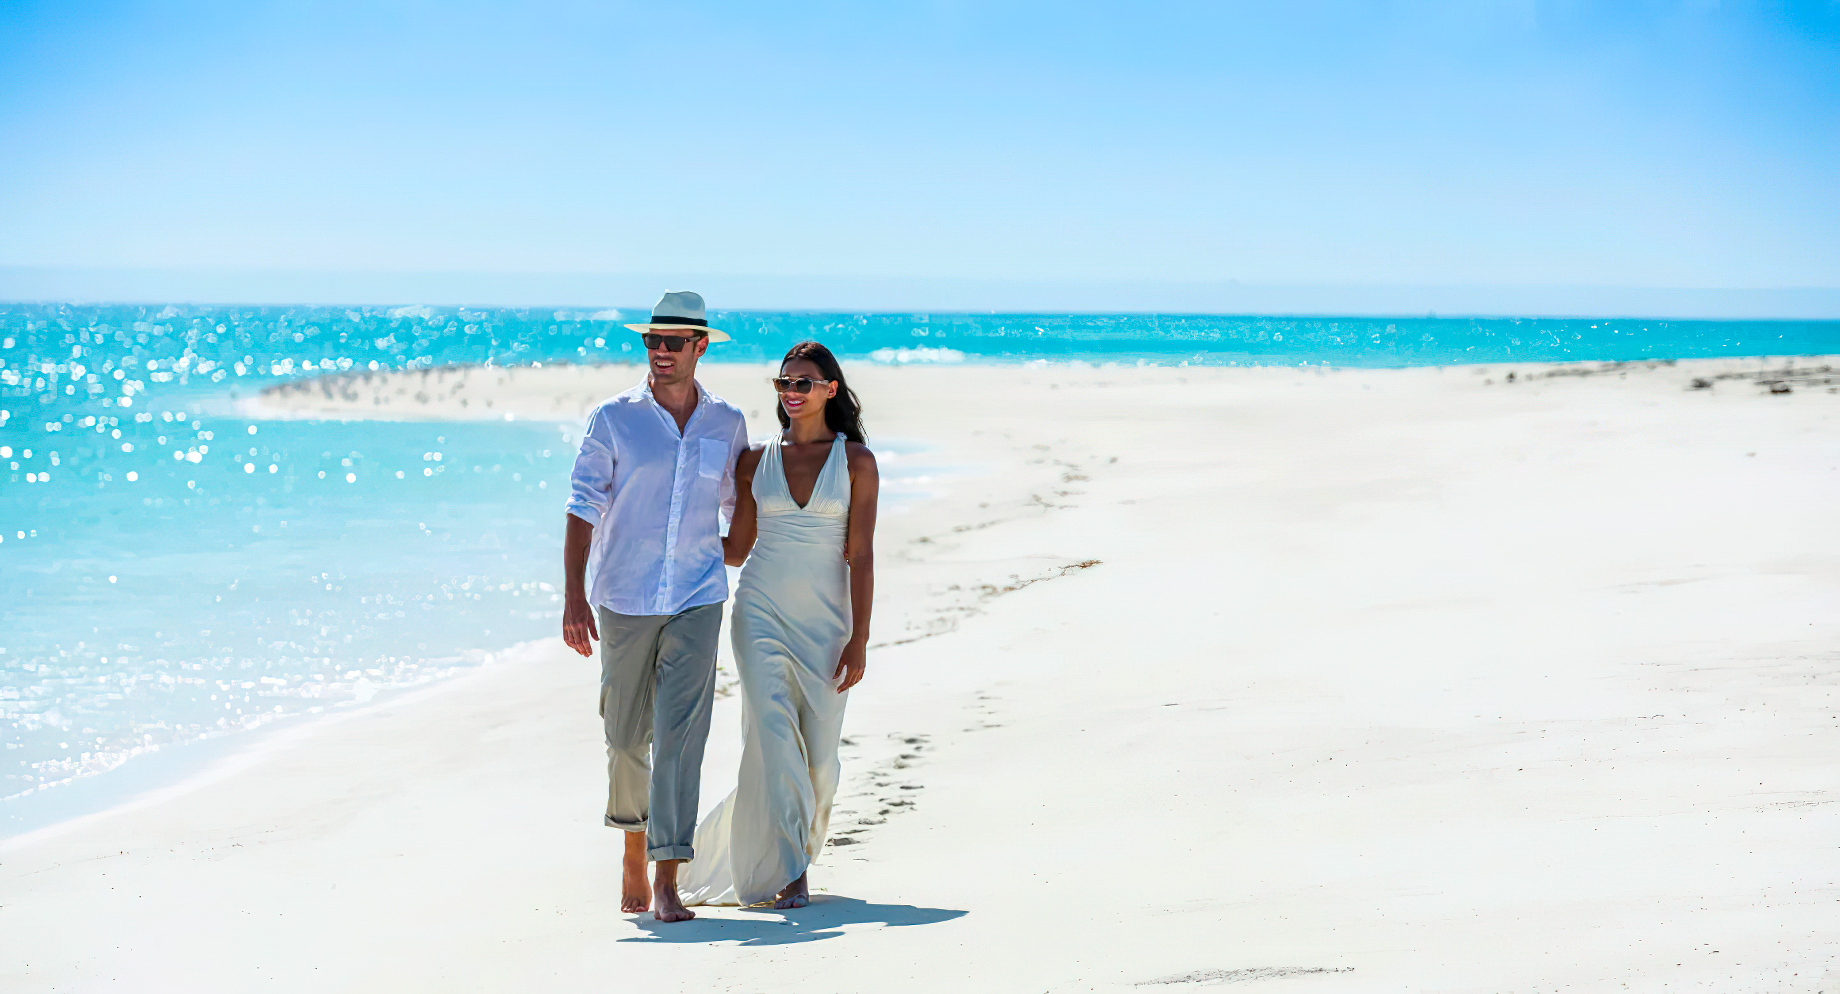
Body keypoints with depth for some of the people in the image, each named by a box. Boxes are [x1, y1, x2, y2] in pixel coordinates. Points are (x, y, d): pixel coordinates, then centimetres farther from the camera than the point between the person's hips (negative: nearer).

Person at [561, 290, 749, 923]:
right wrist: (573, 595, -10)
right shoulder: (613, 420, 0)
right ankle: (633, 853, 30)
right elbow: (583, 508, -2)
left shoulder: (728, 424, 7)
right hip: (622, 601, 0)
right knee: (626, 736, 9)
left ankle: (667, 881, -9)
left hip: (698, 600, 0)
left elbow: (743, 509, 22)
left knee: (680, 736, -9)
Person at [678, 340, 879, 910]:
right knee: (773, 740, -13)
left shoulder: (856, 461, 1)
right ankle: (787, 875, -7)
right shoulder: (756, 461, 6)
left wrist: (859, 640, -8)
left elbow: (860, 555, -4)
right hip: (762, 616, 0)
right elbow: (736, 549, 13)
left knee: (818, 757, 4)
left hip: (825, 622, 0)